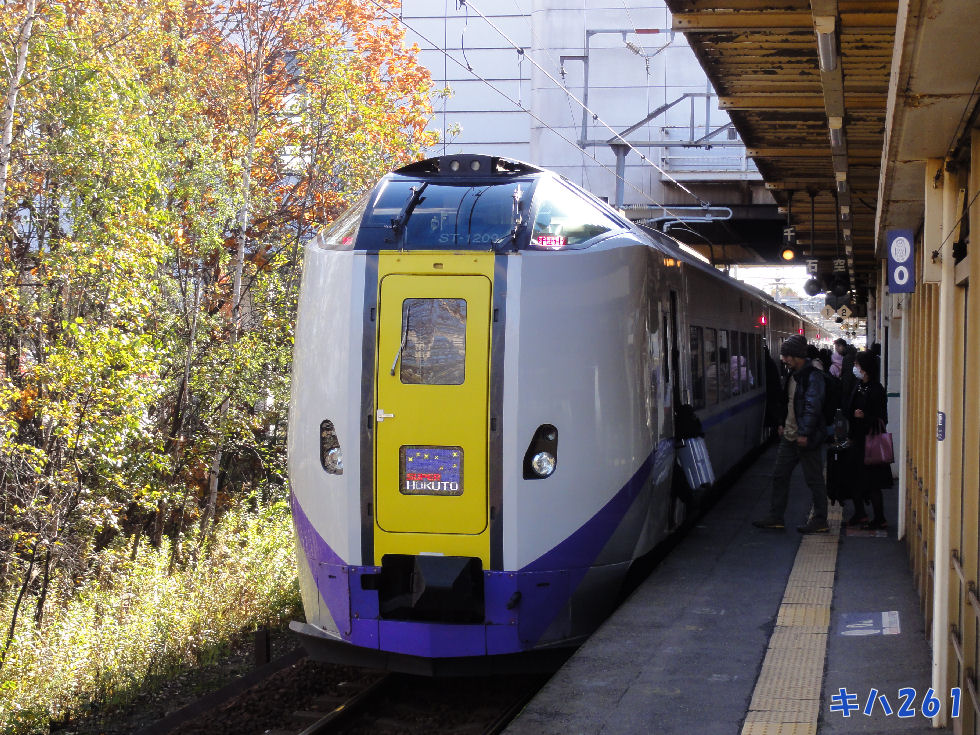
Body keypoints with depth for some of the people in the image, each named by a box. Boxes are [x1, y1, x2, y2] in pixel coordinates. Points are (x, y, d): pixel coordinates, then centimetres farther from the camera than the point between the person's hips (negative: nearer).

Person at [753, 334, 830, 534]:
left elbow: (813, 407, -21)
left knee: (814, 480, 0)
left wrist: (804, 434, -22)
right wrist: (782, 423, 16)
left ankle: (820, 521, 8)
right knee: (779, 476, 12)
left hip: (806, 438, -10)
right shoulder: (792, 375, 12)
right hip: (789, 436, 10)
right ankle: (775, 517, 20)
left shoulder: (813, 376, -17)